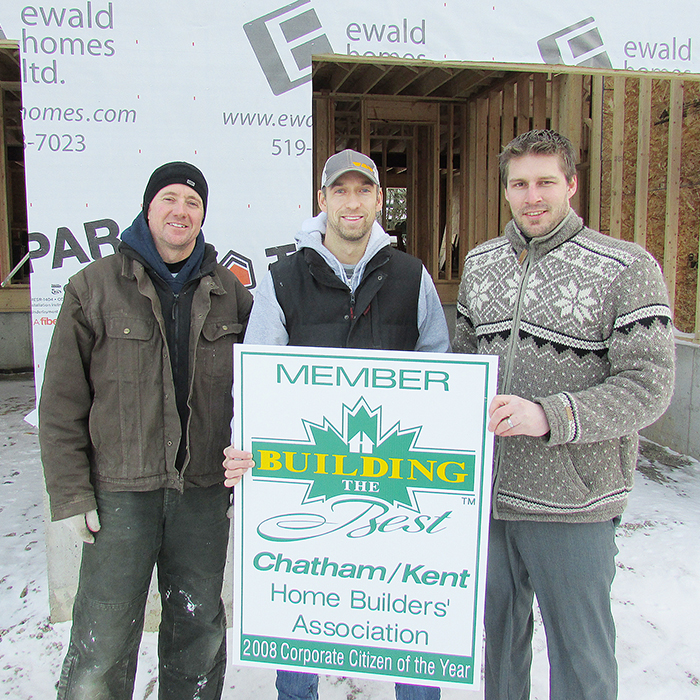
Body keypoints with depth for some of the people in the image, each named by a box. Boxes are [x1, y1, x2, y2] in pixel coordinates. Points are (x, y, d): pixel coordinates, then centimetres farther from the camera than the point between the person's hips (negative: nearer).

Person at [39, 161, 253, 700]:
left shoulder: (228, 292, 6)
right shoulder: (94, 287, -1)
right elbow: (61, 402, -1)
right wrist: (71, 493, -6)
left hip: (204, 492, 3)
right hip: (121, 493, -2)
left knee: (200, 631, 17)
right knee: (103, 641, 4)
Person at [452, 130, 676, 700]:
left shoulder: (627, 268, -9)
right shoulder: (480, 263, 8)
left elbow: (649, 386, -14)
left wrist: (550, 415, -26)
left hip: (572, 504, -4)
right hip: (486, 490, 5)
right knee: (497, 636, 23)